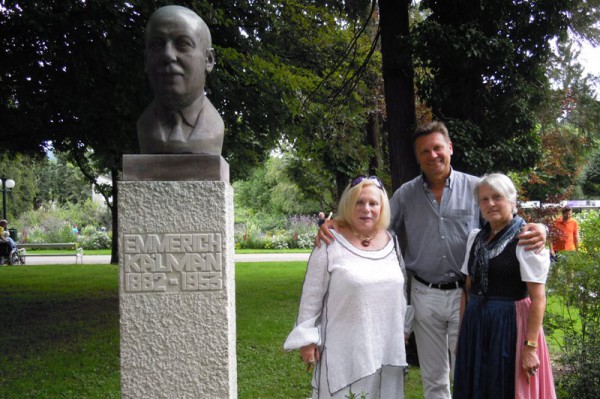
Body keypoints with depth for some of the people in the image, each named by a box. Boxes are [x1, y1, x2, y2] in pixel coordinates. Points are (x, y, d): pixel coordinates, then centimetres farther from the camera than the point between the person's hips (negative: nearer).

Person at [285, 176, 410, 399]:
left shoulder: (391, 243, 8)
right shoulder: (331, 244, -10)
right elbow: (311, 296, -8)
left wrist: (404, 328, 16)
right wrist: (307, 339, -8)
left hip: (386, 348, 6)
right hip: (345, 349, -5)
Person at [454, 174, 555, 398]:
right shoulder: (475, 238, 8)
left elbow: (538, 298, -15)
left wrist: (531, 346, -19)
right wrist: (462, 332, 12)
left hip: (510, 326, -6)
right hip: (475, 326, 6)